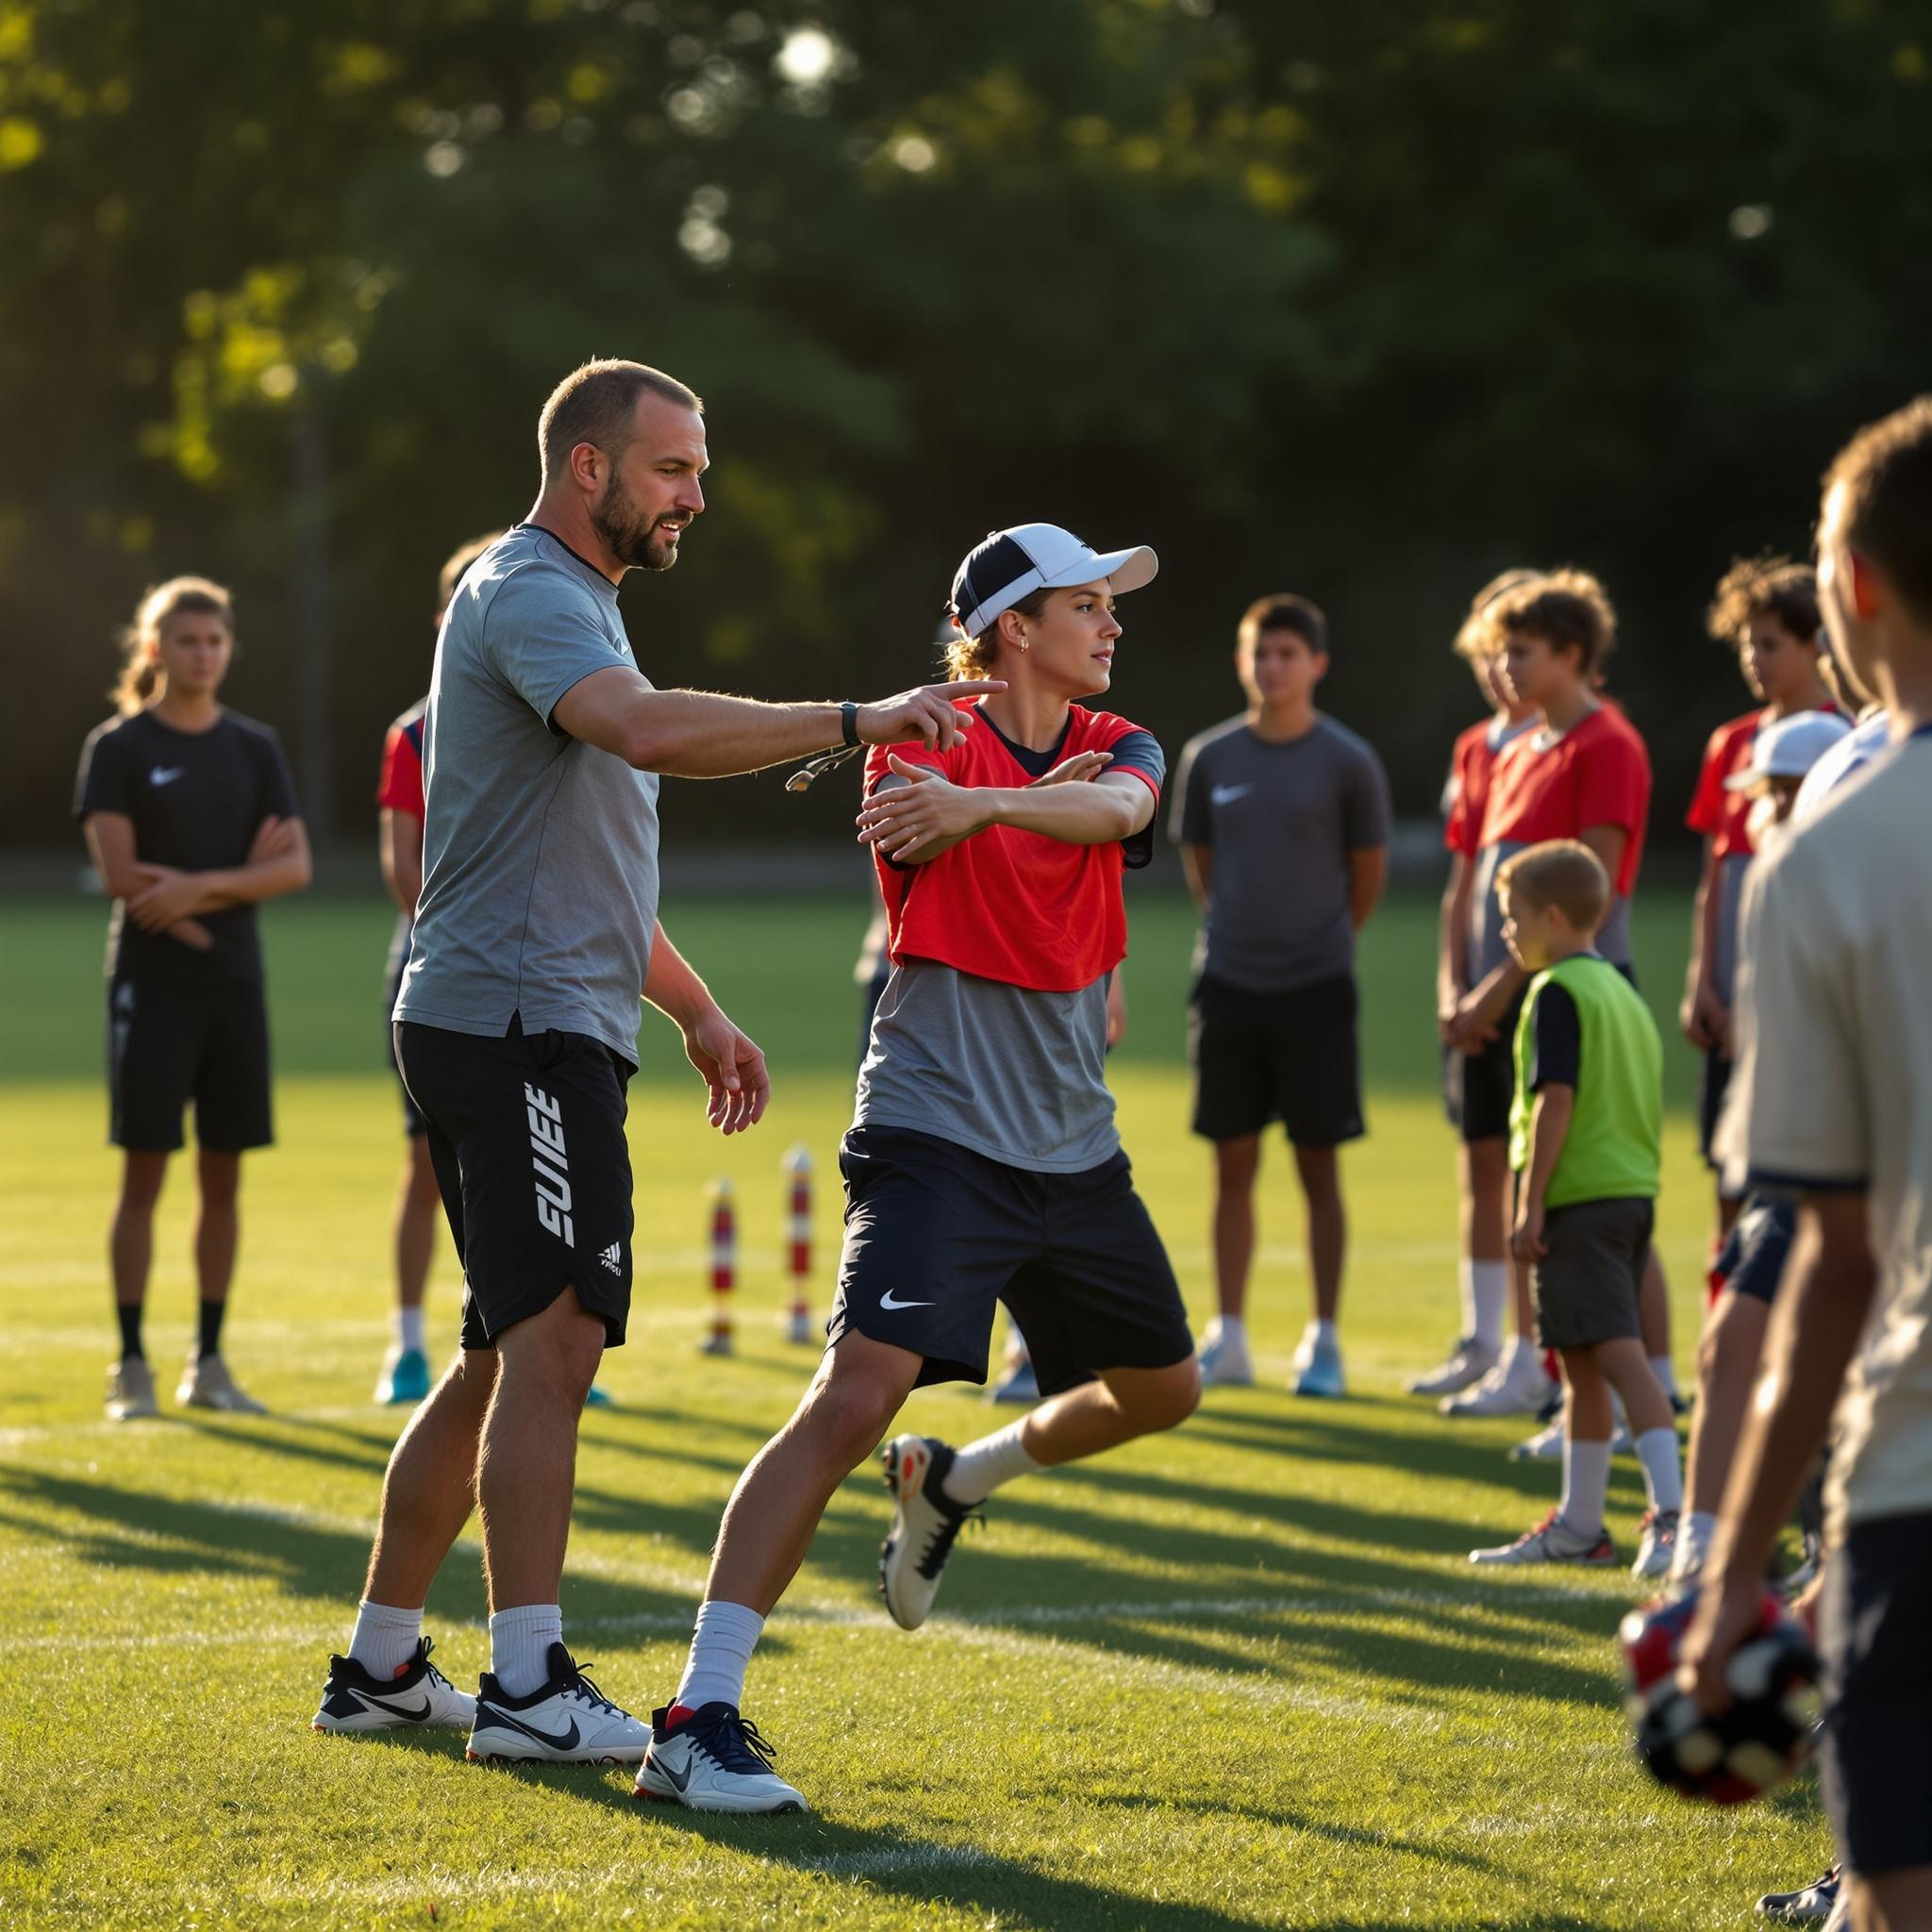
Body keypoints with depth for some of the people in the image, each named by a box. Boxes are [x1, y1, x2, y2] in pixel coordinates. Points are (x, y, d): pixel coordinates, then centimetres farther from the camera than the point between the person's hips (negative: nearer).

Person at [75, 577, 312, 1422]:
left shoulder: (254, 748, 9)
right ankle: (132, 1366, 2)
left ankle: (208, 1362, 14)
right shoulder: (118, 747, -2)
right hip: (152, 980, -4)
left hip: (235, 980, 4)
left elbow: (295, 867, 0)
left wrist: (201, 887, -15)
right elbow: (120, 874, -11)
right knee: (144, 1173, -4)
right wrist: (240, 878, -9)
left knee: (224, 1175, 6)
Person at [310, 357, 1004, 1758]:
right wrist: (856, 722, -32)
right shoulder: (528, 594, -11)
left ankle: (382, 1665, 17)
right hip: (518, 1022, -11)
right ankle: (528, 1685, -14)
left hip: (553, 1030, 11)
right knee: (554, 1334, -13)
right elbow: (647, 729, -33)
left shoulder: (573, 604, 23)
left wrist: (695, 1009, 28)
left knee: (511, 1354, 12)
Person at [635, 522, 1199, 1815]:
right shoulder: (928, 744, -5)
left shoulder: (1118, 750, 5)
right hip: (935, 1133, -7)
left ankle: (949, 1480, 46)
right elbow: (914, 838, -25)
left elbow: (1116, 809, -19)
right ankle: (700, 1720, -26)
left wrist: (982, 804, -36)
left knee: (1163, 1391, 20)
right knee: (858, 1394, -24)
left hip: (1073, 1147, 7)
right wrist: (1052, 791, -14)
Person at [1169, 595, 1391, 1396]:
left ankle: (1322, 1340, 7)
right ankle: (1227, 1337, 12)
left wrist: (1320, 940, 10)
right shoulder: (1210, 758, 4)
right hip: (1228, 984, 2)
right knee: (1233, 1163, 6)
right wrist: (1240, 928, 12)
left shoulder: (1346, 762, -4)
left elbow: (1368, 871, 5)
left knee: (1317, 1165, 1)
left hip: (1315, 988, -2)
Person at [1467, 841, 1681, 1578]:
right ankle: (1579, 1524, 23)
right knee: (1583, 1364, 16)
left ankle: (1672, 1508, -21)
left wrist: (1530, 1204, -16)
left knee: (1619, 1354, -13)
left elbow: (1556, 1100, -18)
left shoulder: (1557, 993, -10)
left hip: (1578, 1196, -9)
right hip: (1634, 1190, 9)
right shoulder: (1624, 993, 17)